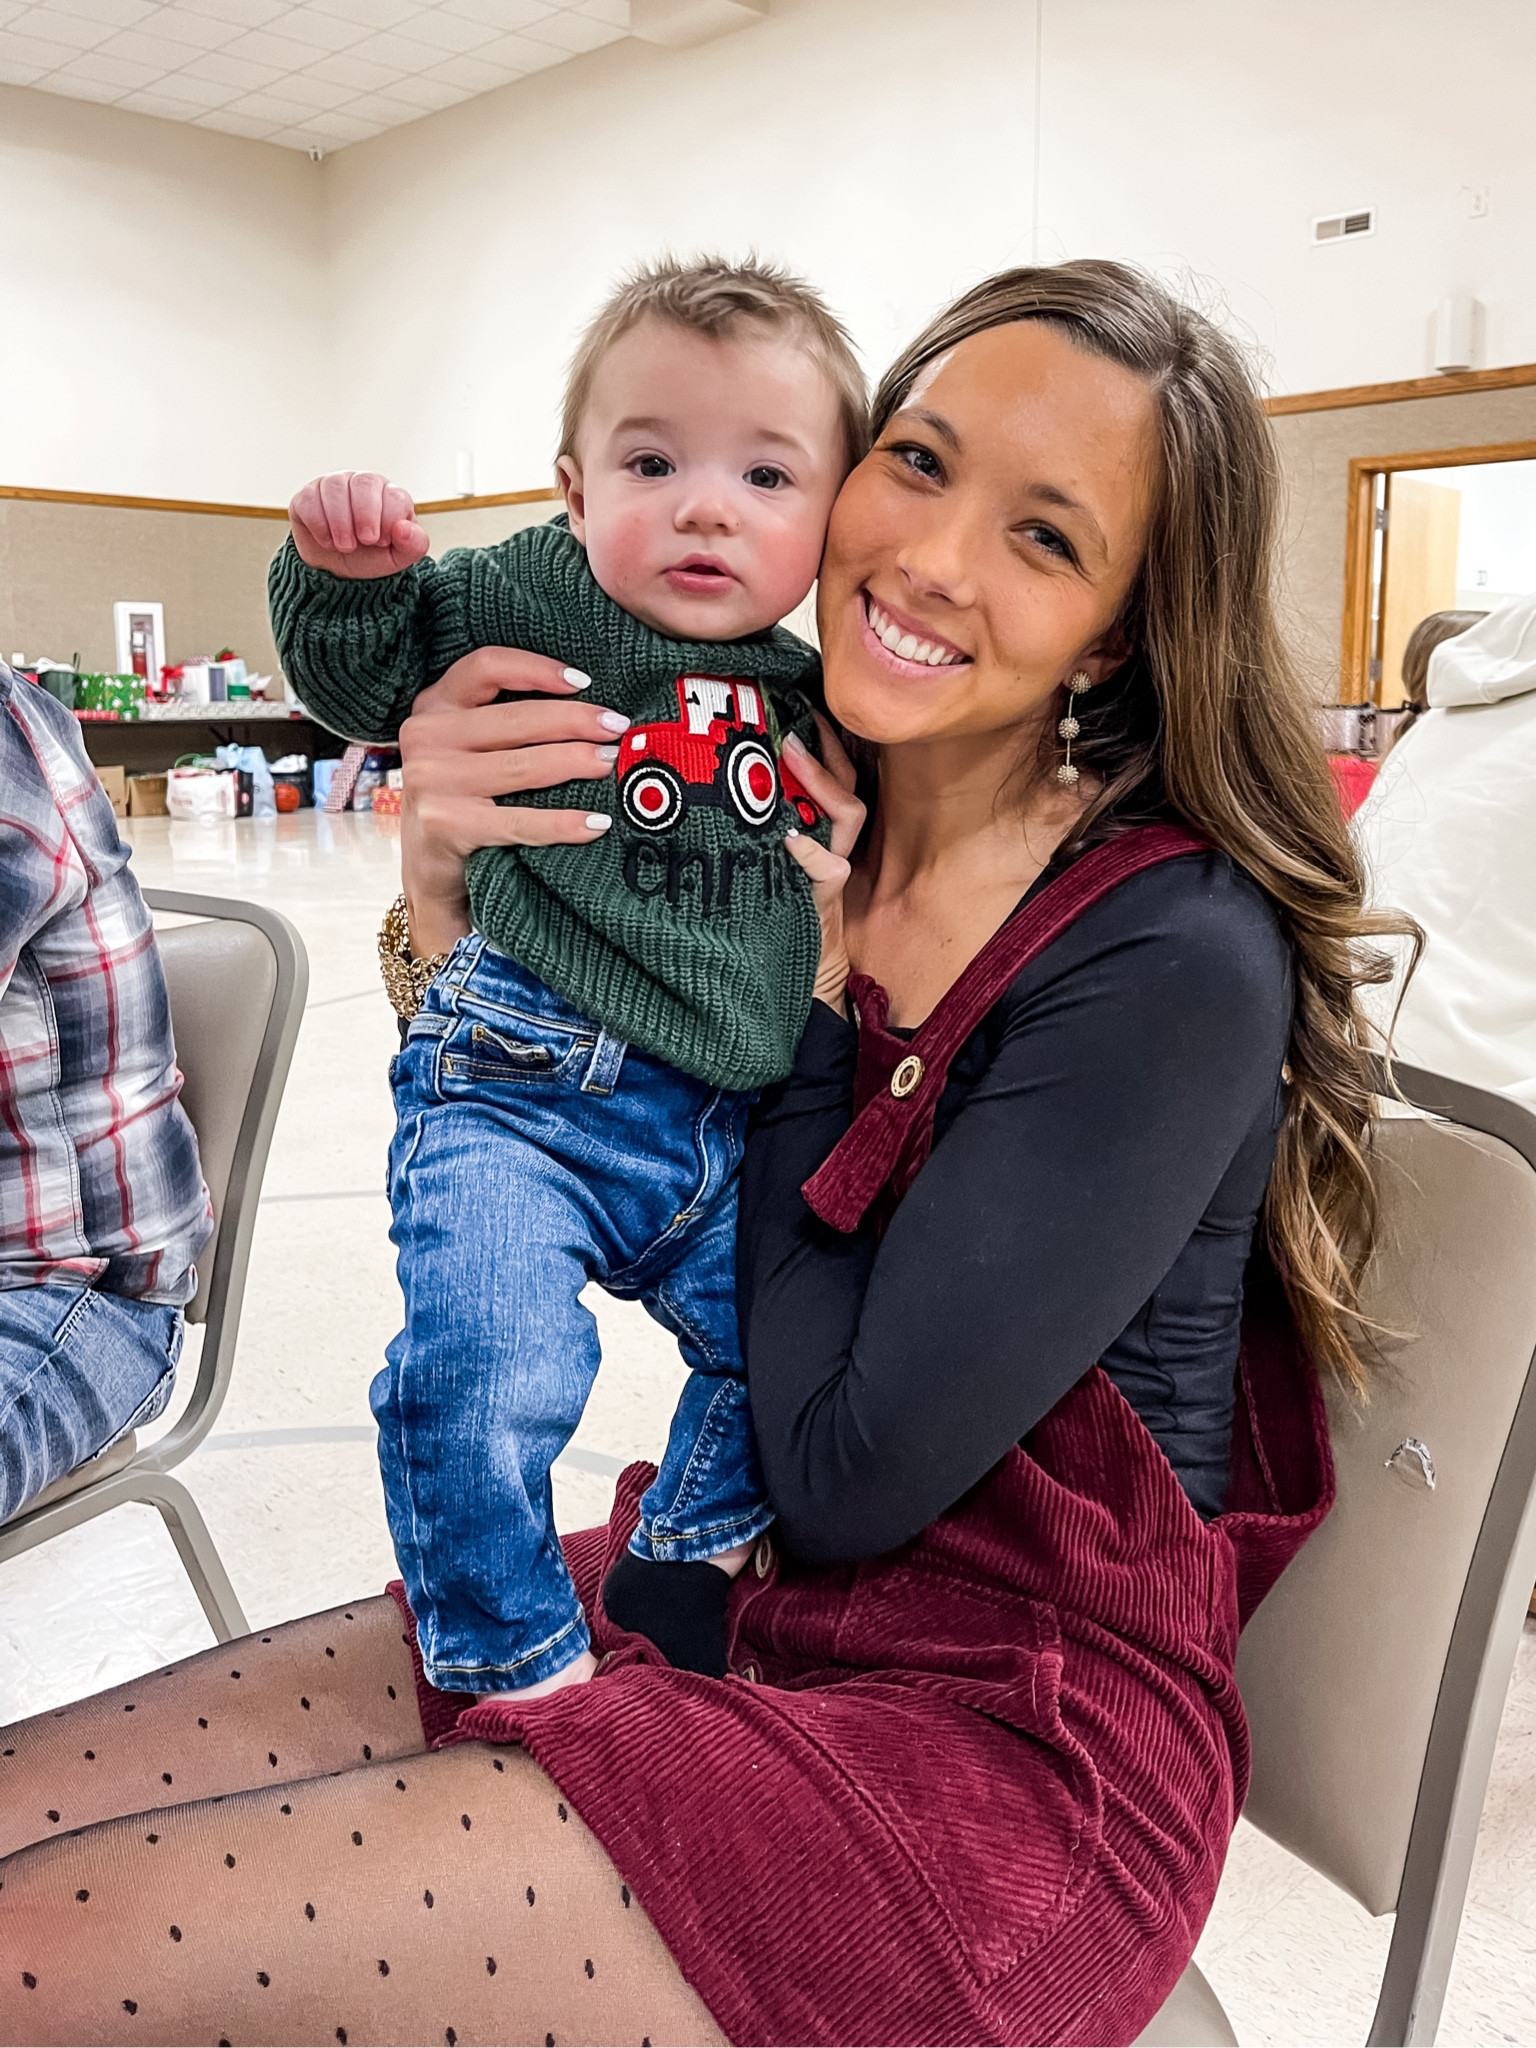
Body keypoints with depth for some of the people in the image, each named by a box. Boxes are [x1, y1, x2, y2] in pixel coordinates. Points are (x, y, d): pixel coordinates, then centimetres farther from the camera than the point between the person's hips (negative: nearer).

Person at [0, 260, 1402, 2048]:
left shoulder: (1181, 960, -20)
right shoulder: (796, 836, 0)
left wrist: (810, 997, -14)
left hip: (1003, 1748, -6)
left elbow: (844, 1477, -19)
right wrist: (448, 897, -14)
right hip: (732, 1603, 6)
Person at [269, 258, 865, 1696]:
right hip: (522, 1098, -5)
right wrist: (346, 575, -17)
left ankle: (682, 1560, 41)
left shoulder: (810, 693, 7)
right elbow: (361, 680, 2)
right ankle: (515, 1663, 9)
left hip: (724, 1121, 5)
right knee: (485, 1377, -20)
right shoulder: (530, 596, -6)